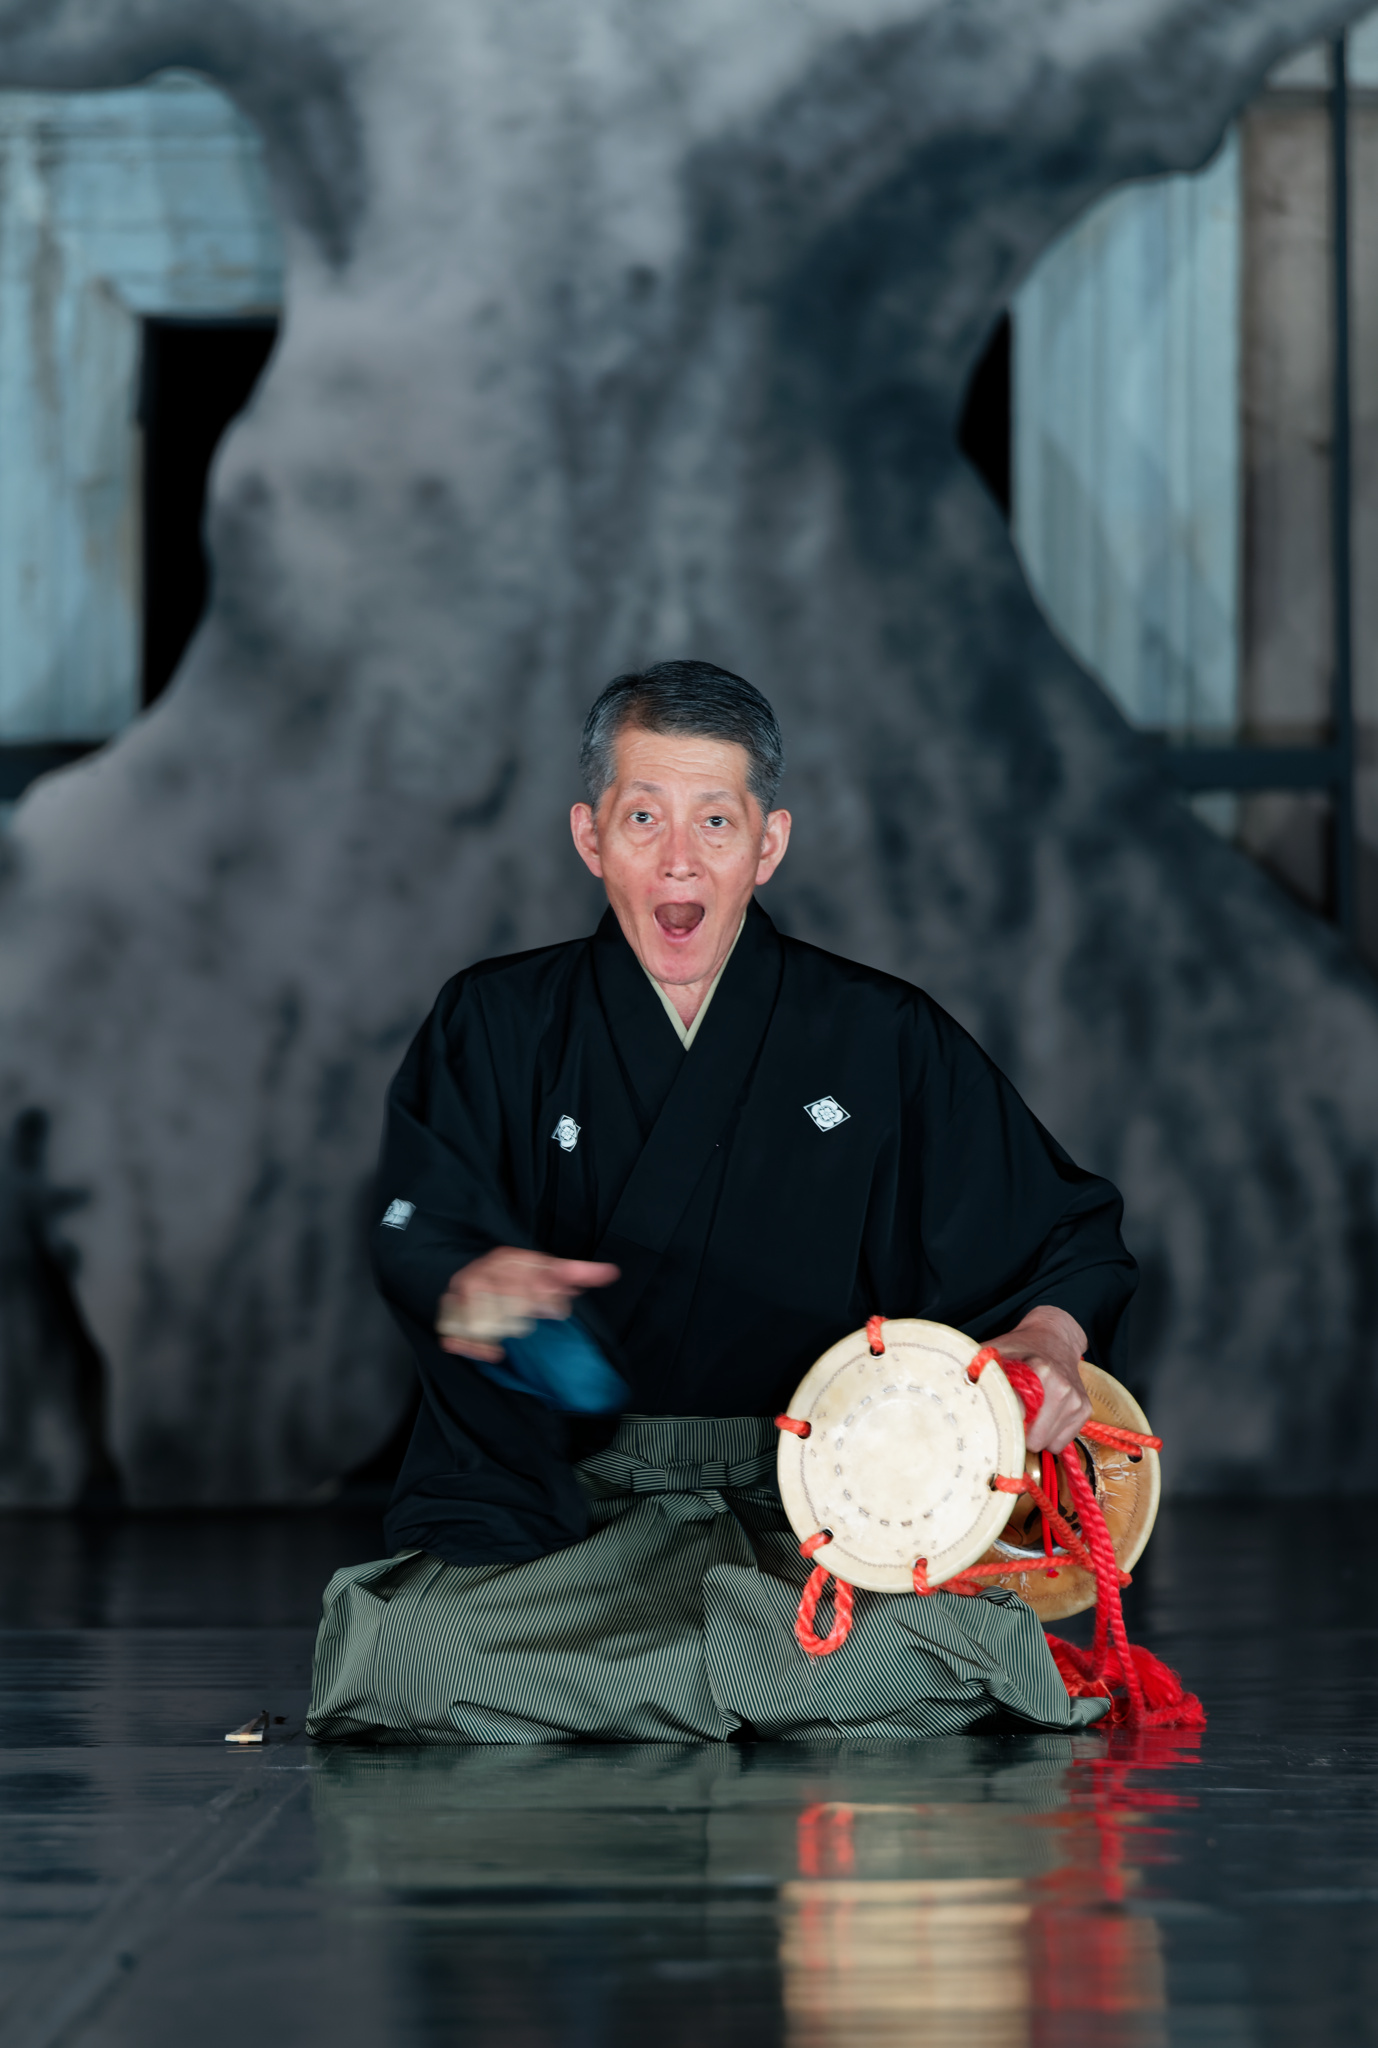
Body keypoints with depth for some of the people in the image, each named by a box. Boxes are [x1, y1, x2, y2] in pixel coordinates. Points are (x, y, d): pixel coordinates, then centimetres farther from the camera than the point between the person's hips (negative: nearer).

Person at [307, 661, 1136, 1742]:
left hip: (817, 1519, 0)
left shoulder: (882, 1037, 9)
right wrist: (472, 1289, -30)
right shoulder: (497, 1029, 9)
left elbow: (1075, 1238, 13)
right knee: (410, 1648, -31)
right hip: (564, 1517, 0)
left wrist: (1051, 1336, -10)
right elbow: (417, 1238, -6)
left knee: (941, 1644, -33)